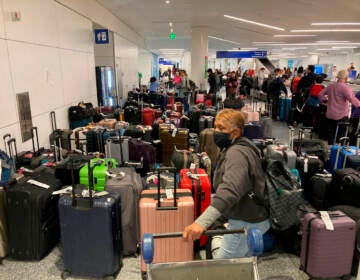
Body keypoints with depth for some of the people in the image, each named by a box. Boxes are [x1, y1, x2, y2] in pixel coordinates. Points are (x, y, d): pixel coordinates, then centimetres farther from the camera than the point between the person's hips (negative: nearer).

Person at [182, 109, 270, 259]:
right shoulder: (238, 149, 11)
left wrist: (202, 222, -51)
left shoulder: (236, 153, -24)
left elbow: (230, 190, -41)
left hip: (247, 223, -10)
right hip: (252, 219, 11)